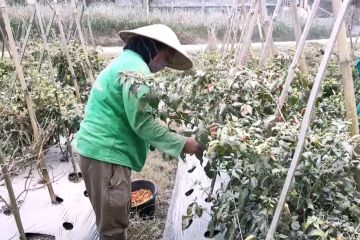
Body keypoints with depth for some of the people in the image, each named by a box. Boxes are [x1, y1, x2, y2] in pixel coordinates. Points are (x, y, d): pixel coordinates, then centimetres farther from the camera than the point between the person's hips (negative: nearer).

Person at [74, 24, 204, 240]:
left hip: (101, 148, 11)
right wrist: (182, 144, -14)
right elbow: (142, 122, -21)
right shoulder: (136, 68, -16)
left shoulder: (126, 62, 18)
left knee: (114, 218, 23)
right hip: (106, 153, -11)